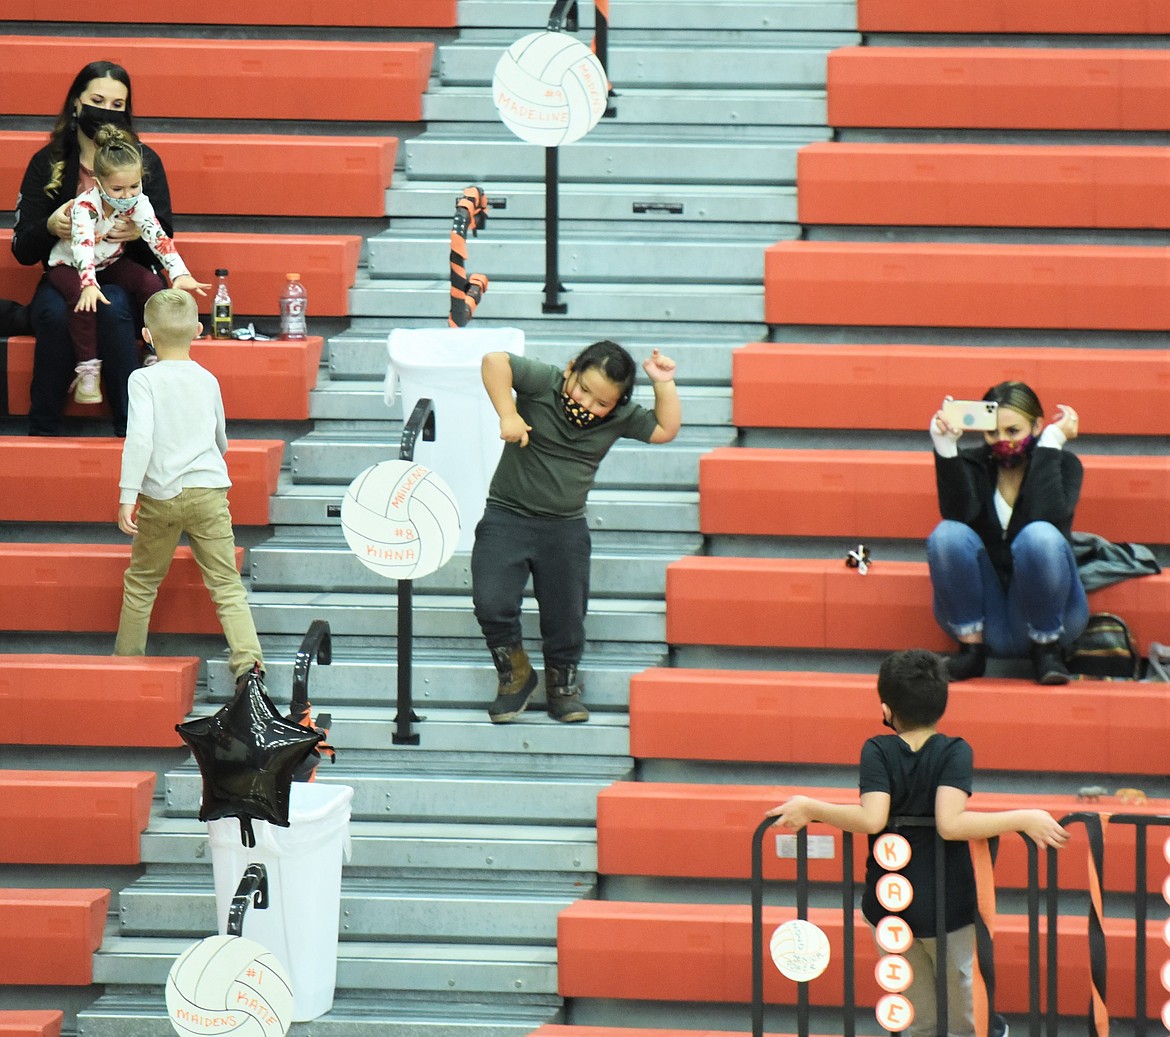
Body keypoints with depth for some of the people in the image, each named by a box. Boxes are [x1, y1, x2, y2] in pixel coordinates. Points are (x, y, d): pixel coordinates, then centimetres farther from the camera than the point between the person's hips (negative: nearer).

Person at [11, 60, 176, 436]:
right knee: (54, 311, -35)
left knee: (113, 307, -36)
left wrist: (140, 232, -23)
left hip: (124, 281, 0)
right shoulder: (47, 163, 5)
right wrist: (50, 228, -22)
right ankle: (42, 431, -28)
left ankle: (132, 430, -34)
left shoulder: (145, 161, 6)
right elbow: (22, 249, 1)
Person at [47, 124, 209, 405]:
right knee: (84, 298, -36)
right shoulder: (85, 206, -32)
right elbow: (83, 246, -45)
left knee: (152, 284, -20)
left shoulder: (137, 202, -18)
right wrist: (89, 284, -62)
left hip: (110, 263, 5)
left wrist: (180, 274, -39)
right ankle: (88, 369, -24)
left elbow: (157, 236, -25)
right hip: (69, 265, -4)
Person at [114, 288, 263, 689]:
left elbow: (140, 437, -17)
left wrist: (127, 495, -17)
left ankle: (126, 659, 22)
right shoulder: (208, 381, 9)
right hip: (209, 491, 2)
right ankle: (248, 661, -15)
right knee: (226, 584, -1)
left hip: (161, 497, -2)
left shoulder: (144, 380, -5)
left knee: (141, 581, 15)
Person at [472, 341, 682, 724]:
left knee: (566, 616, 4)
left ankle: (562, 682, 30)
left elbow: (666, 429, 7)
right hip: (507, 518, -3)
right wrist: (508, 416, -26)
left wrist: (664, 385, -3)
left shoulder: (620, 418, 1)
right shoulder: (544, 382, -12)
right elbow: (495, 362, -21)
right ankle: (515, 674, 10)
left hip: (565, 530, 3)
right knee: (491, 603, -15)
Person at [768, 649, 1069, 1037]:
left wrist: (809, 808, -11)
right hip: (948, 910, -2)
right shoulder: (954, 752, -11)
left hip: (887, 908, 2)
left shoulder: (877, 751, -9)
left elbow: (872, 819, -23)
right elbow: (950, 823, -25)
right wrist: (1023, 819, -19)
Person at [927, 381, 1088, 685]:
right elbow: (958, 514, -19)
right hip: (986, 621, 2)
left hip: (1045, 618, -2)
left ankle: (1047, 649, -13)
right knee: (948, 534, -23)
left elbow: (1047, 517, -22)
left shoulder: (1062, 464, -1)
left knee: (1039, 535, -30)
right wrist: (945, 447, -26)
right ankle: (971, 648, -12)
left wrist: (1051, 443, -20)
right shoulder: (971, 464, 2)